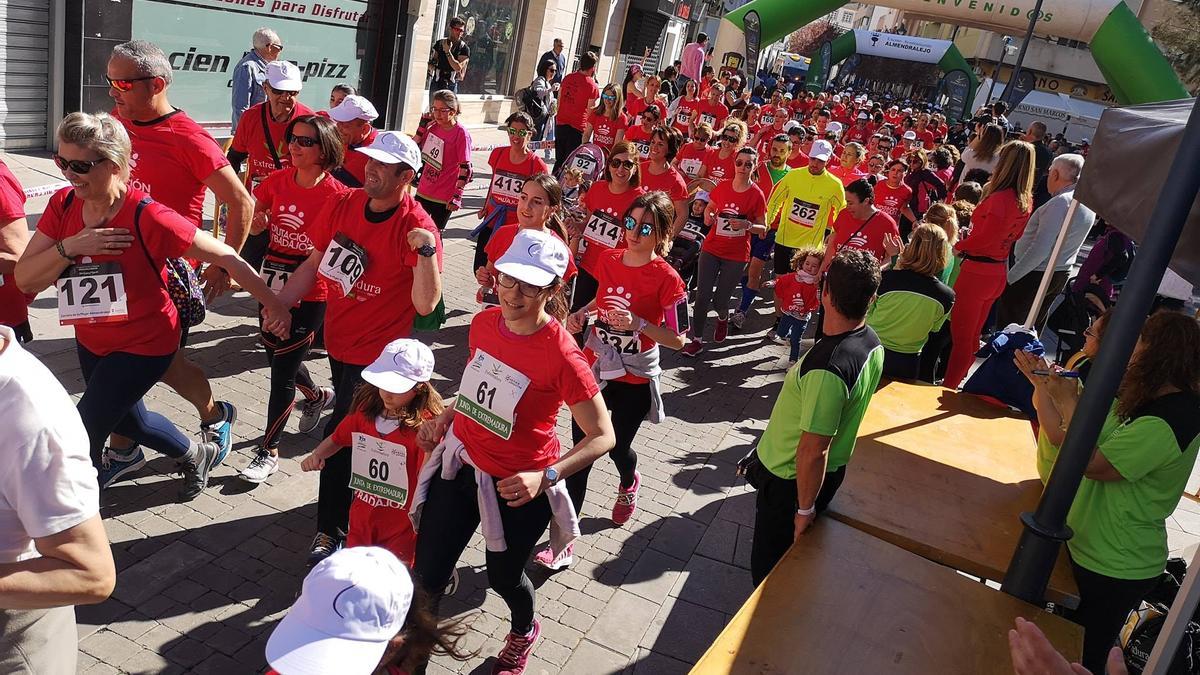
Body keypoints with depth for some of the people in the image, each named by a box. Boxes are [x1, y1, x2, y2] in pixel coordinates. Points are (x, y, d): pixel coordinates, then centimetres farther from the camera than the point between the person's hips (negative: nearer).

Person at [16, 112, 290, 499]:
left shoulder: (146, 217, -28)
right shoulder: (63, 205, -9)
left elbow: (225, 256, -23)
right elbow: (25, 279, -11)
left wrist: (272, 303, -20)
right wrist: (69, 246, -28)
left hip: (143, 345, -7)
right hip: (91, 342, 8)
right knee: (126, 419, 28)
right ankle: (197, 455, 54)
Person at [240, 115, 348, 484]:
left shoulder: (336, 195, -15)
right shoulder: (278, 180, 0)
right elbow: (250, 223, 9)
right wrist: (254, 222, -12)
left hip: (310, 294, -6)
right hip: (273, 284, 6)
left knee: (282, 371, -1)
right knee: (276, 355, 22)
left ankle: (268, 452, 15)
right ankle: (317, 395, 54)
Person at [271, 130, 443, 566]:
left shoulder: (417, 228, -22)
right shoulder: (342, 205, -5)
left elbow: (426, 305, -29)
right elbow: (314, 264, 5)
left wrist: (426, 250, -41)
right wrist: (277, 305, -3)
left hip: (376, 351, -6)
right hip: (338, 341, 6)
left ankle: (331, 529, 16)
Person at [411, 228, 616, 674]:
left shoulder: (562, 356, -26)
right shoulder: (484, 323, -7)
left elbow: (603, 437, -22)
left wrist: (545, 478, -32)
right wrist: (443, 419, 9)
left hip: (516, 485, -4)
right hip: (460, 463, 5)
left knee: (503, 576, 20)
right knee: (427, 574, 10)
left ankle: (524, 632, 55)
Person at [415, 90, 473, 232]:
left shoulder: (461, 134, -16)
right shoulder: (433, 128, 3)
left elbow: (465, 169, -16)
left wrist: (457, 197, -18)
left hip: (443, 198, -6)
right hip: (423, 192, 7)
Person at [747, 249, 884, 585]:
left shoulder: (827, 368, -37)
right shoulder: (872, 343, -8)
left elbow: (813, 451, -31)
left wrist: (805, 508, -17)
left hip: (791, 480, -8)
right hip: (834, 471, 8)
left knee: (769, 571, 14)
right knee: (793, 558, 30)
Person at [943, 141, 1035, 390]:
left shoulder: (1000, 198, -22)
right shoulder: (1026, 201, 3)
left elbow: (984, 238, -23)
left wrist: (958, 246, -6)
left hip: (978, 271, -8)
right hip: (999, 272, 8)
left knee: (960, 334, 2)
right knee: (972, 334, 20)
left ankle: (947, 388, 10)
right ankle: (955, 383, 33)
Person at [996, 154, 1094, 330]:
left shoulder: (1061, 202, -22)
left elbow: (1040, 249, -27)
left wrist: (1010, 276, -22)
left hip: (1033, 276, -9)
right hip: (1060, 276, 9)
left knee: (1007, 327, 1)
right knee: (1033, 326, 20)